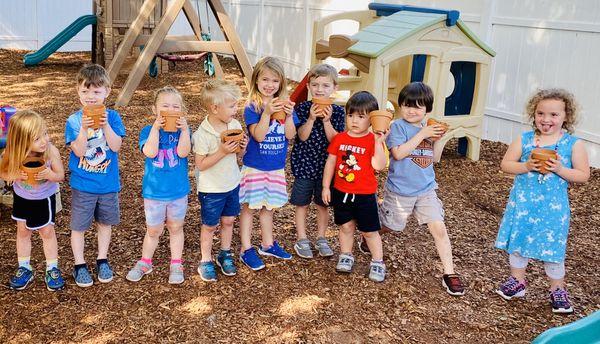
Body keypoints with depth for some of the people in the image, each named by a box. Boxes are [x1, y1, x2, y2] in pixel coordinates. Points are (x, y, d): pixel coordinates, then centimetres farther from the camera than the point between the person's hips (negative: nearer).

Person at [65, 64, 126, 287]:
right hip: (82, 184, -1)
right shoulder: (74, 120, -9)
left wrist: (106, 125, -28)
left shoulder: (112, 117, -6)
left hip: (108, 183, 1)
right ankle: (79, 265, 24)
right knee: (79, 226, 8)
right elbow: (79, 151, -16)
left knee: (105, 222, 16)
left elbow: (116, 146, -16)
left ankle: (102, 260, 33)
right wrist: (84, 129, -29)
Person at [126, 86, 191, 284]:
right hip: (154, 191, 0)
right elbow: (150, 152, -25)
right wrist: (156, 127, -26)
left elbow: (183, 152, -22)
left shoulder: (182, 131, -5)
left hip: (179, 191, 1)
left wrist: (184, 129, -26)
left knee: (176, 228, 16)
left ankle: (176, 265, 31)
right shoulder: (148, 131, -7)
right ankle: (145, 263, 34)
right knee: (153, 230, 14)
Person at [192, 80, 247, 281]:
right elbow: (200, 165, -20)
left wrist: (242, 147, -16)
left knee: (228, 220, 17)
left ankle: (225, 255, 37)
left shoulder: (235, 125, -6)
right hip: (211, 189, -5)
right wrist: (222, 152, -29)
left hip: (232, 184, 5)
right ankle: (206, 262, 26)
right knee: (209, 225, 10)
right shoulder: (203, 134, -23)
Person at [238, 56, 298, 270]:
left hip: (276, 167, 4)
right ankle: (246, 249, 14)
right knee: (249, 206, 4)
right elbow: (258, 135, -22)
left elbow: (290, 135, -5)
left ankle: (268, 244, 32)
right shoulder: (252, 108, -12)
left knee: (268, 206, 18)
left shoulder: (285, 105, 1)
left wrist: (289, 115, -20)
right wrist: (267, 112, -32)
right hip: (254, 166, -4)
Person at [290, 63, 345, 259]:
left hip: (326, 165, 1)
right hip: (304, 164, -1)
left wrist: (326, 120, -22)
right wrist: (311, 118, -25)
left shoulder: (337, 111, -4)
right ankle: (302, 240, 21)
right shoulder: (302, 108, -7)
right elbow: (302, 136, -12)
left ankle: (321, 238, 28)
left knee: (322, 204, 13)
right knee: (302, 204, 7)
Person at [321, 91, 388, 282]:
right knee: (346, 226, 16)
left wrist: (379, 142, -27)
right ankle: (346, 256, 33)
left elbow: (378, 166, -21)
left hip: (365, 195, -3)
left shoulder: (374, 141, -10)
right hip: (341, 192, 3)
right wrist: (326, 186, 4)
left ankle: (378, 262, 20)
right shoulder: (339, 138, 0)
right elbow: (330, 163, 5)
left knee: (369, 230, 6)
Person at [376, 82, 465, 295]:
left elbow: (435, 158, 8)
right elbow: (398, 153, -25)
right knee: (390, 226, 14)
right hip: (399, 190, -4)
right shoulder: (398, 127, -12)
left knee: (439, 228, -6)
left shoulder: (428, 128, 4)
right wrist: (421, 134, -25)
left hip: (426, 190, 4)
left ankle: (449, 273, 2)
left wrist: (438, 139, -8)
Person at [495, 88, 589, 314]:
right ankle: (517, 282, 32)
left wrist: (559, 169, -20)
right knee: (518, 240, 12)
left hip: (553, 207, -2)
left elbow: (583, 176, -5)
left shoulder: (574, 144, -5)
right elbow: (505, 164, 0)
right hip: (522, 202, 2)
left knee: (553, 247, 4)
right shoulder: (524, 139, -1)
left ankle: (557, 289, 25)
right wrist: (526, 166, -17)